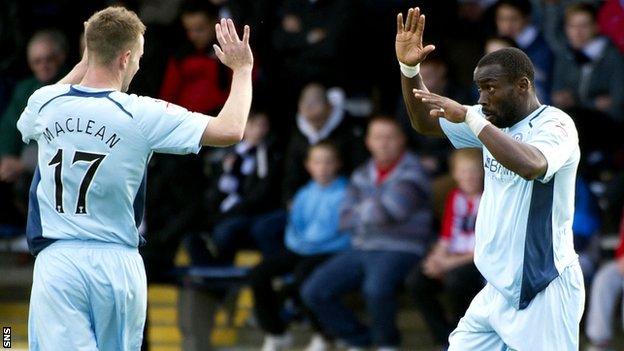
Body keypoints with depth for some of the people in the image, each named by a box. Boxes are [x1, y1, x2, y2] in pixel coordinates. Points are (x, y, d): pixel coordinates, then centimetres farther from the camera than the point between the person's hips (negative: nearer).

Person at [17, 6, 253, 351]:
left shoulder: (45, 103, 1)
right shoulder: (141, 115, -9)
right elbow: (230, 130, -9)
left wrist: (85, 62, 32)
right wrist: (242, 69, 7)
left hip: (58, 261, 1)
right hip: (118, 264, 0)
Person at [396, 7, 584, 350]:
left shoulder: (555, 124, -15)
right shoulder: (492, 120, 9)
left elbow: (531, 165, -36)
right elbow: (425, 123, 17)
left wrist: (469, 117, -31)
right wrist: (409, 67, 0)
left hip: (544, 293, -8)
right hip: (498, 289, 8)